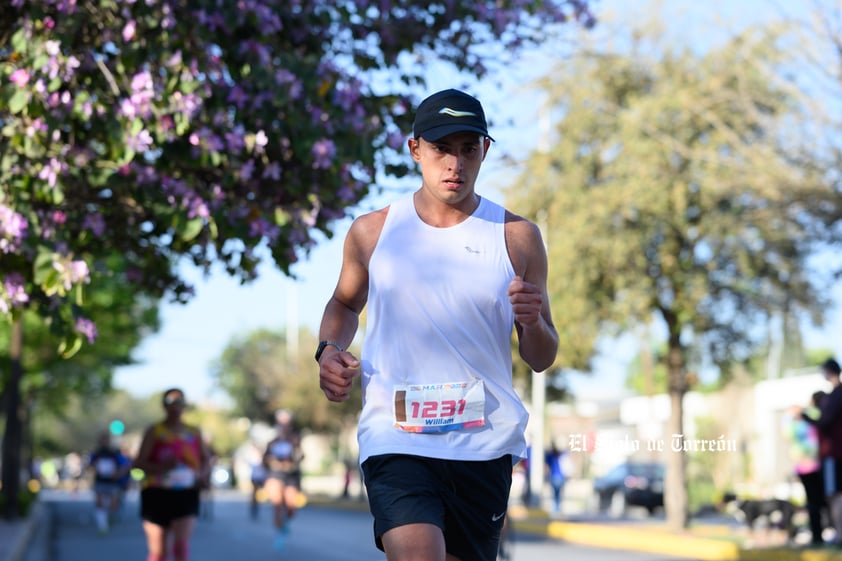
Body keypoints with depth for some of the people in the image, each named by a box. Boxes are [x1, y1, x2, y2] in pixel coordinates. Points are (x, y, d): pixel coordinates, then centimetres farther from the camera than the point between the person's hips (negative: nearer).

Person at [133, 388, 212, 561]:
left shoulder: (194, 432, 11)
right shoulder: (154, 431, 2)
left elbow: (206, 459, 22)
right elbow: (138, 462, -5)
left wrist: (204, 474, 1)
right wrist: (162, 466, -23)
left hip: (186, 495, 1)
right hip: (157, 494, -1)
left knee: (182, 544, -17)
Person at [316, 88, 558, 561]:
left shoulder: (518, 237, 3)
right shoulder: (372, 232, 5)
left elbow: (542, 360, 7)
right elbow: (345, 303, 24)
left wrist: (533, 323, -16)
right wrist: (330, 350, 3)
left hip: (486, 444, 1)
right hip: (395, 439, -1)